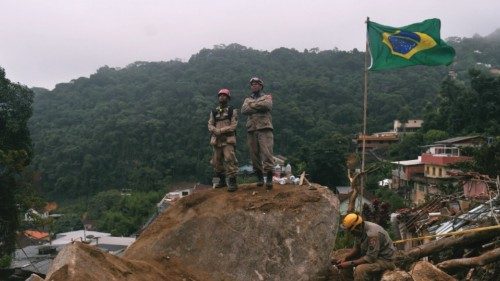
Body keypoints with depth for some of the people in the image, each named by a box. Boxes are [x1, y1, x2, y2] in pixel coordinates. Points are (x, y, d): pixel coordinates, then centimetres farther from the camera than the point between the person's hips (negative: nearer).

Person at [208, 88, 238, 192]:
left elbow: (233, 126, -7)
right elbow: (210, 125, 7)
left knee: (229, 160, -17)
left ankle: (232, 182, -15)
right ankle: (222, 180, 23)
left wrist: (220, 130, -16)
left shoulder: (232, 111, 3)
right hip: (216, 140, 5)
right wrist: (216, 131, -14)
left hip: (228, 139, -5)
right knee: (216, 161, 9)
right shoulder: (214, 112, 15)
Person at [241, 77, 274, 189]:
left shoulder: (267, 97, 13)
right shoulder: (248, 99, 22)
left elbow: (267, 105, -12)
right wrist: (259, 107, -7)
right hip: (251, 129, 4)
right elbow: (244, 110, 0)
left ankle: (269, 179, -13)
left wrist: (252, 105, -2)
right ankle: (260, 178, 14)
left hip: (264, 128, -4)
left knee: (267, 153, -13)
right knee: (254, 155, 4)